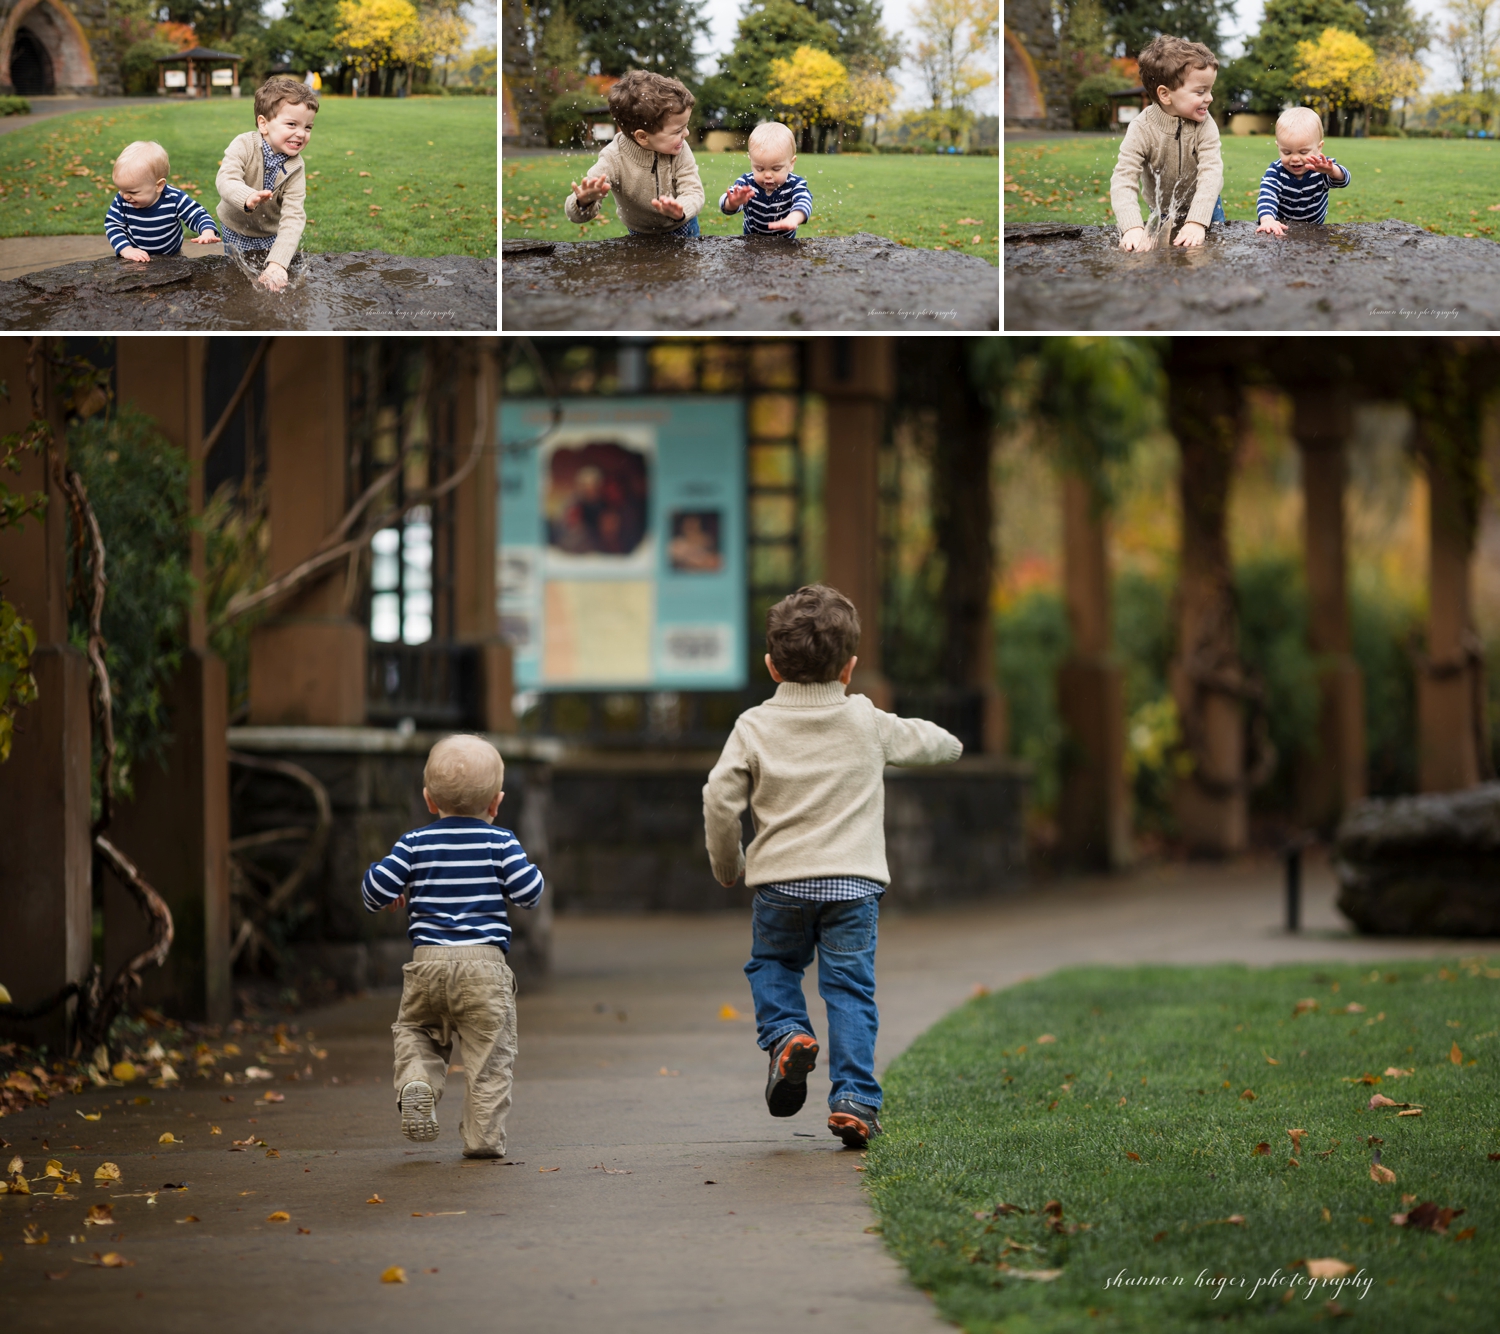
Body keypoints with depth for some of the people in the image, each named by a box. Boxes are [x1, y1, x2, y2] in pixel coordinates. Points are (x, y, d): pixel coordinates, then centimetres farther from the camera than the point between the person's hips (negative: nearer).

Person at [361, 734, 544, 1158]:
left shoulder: (414, 845, 5)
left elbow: (376, 889, 2)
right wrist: (527, 870, 20)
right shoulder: (499, 842, 0)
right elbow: (529, 891, -2)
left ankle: (416, 1081, -7)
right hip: (484, 963, -2)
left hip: (428, 961, 2)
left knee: (415, 1030, 22)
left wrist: (394, 894, 25)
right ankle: (483, 1136, 3)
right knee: (489, 1052, 5)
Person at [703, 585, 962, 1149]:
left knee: (771, 964, 23)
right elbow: (922, 741, 23)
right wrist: (949, 744, 48)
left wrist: (727, 864, 11)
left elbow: (720, 798, -5)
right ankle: (853, 1097, -5)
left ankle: (785, 1034, -4)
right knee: (850, 988, 4)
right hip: (853, 881, 0)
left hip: (779, 882, 0)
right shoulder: (867, 722, 5)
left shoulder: (755, 727, 0)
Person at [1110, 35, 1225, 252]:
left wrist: (1197, 222, -48)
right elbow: (1124, 181, -33)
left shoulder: (1204, 125, -23)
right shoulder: (1142, 130, -27)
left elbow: (1211, 173, -33)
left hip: (1204, 210, 1)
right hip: (1163, 216, -1)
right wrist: (1133, 228, -50)